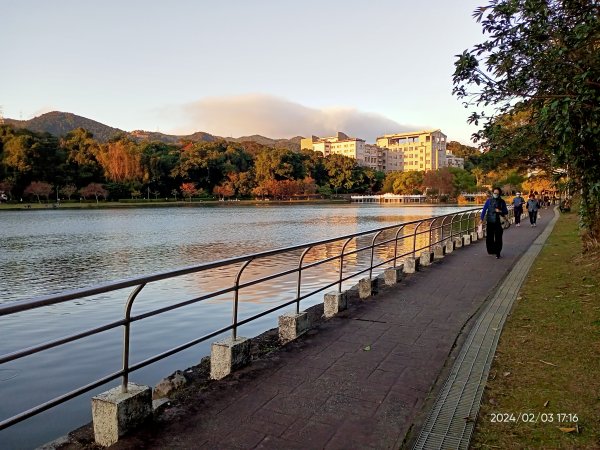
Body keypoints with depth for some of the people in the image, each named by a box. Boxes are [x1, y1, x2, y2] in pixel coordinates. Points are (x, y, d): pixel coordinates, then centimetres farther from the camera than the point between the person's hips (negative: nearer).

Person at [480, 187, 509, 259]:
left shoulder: (502, 202, 4)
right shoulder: (489, 201, 3)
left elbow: (506, 211, 8)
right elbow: (484, 210, 2)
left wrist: (500, 211, -13)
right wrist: (481, 218, -7)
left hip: (498, 222, -1)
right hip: (490, 222, 1)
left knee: (498, 238, -4)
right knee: (489, 237, 7)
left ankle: (497, 253, 3)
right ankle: (490, 250, 25)